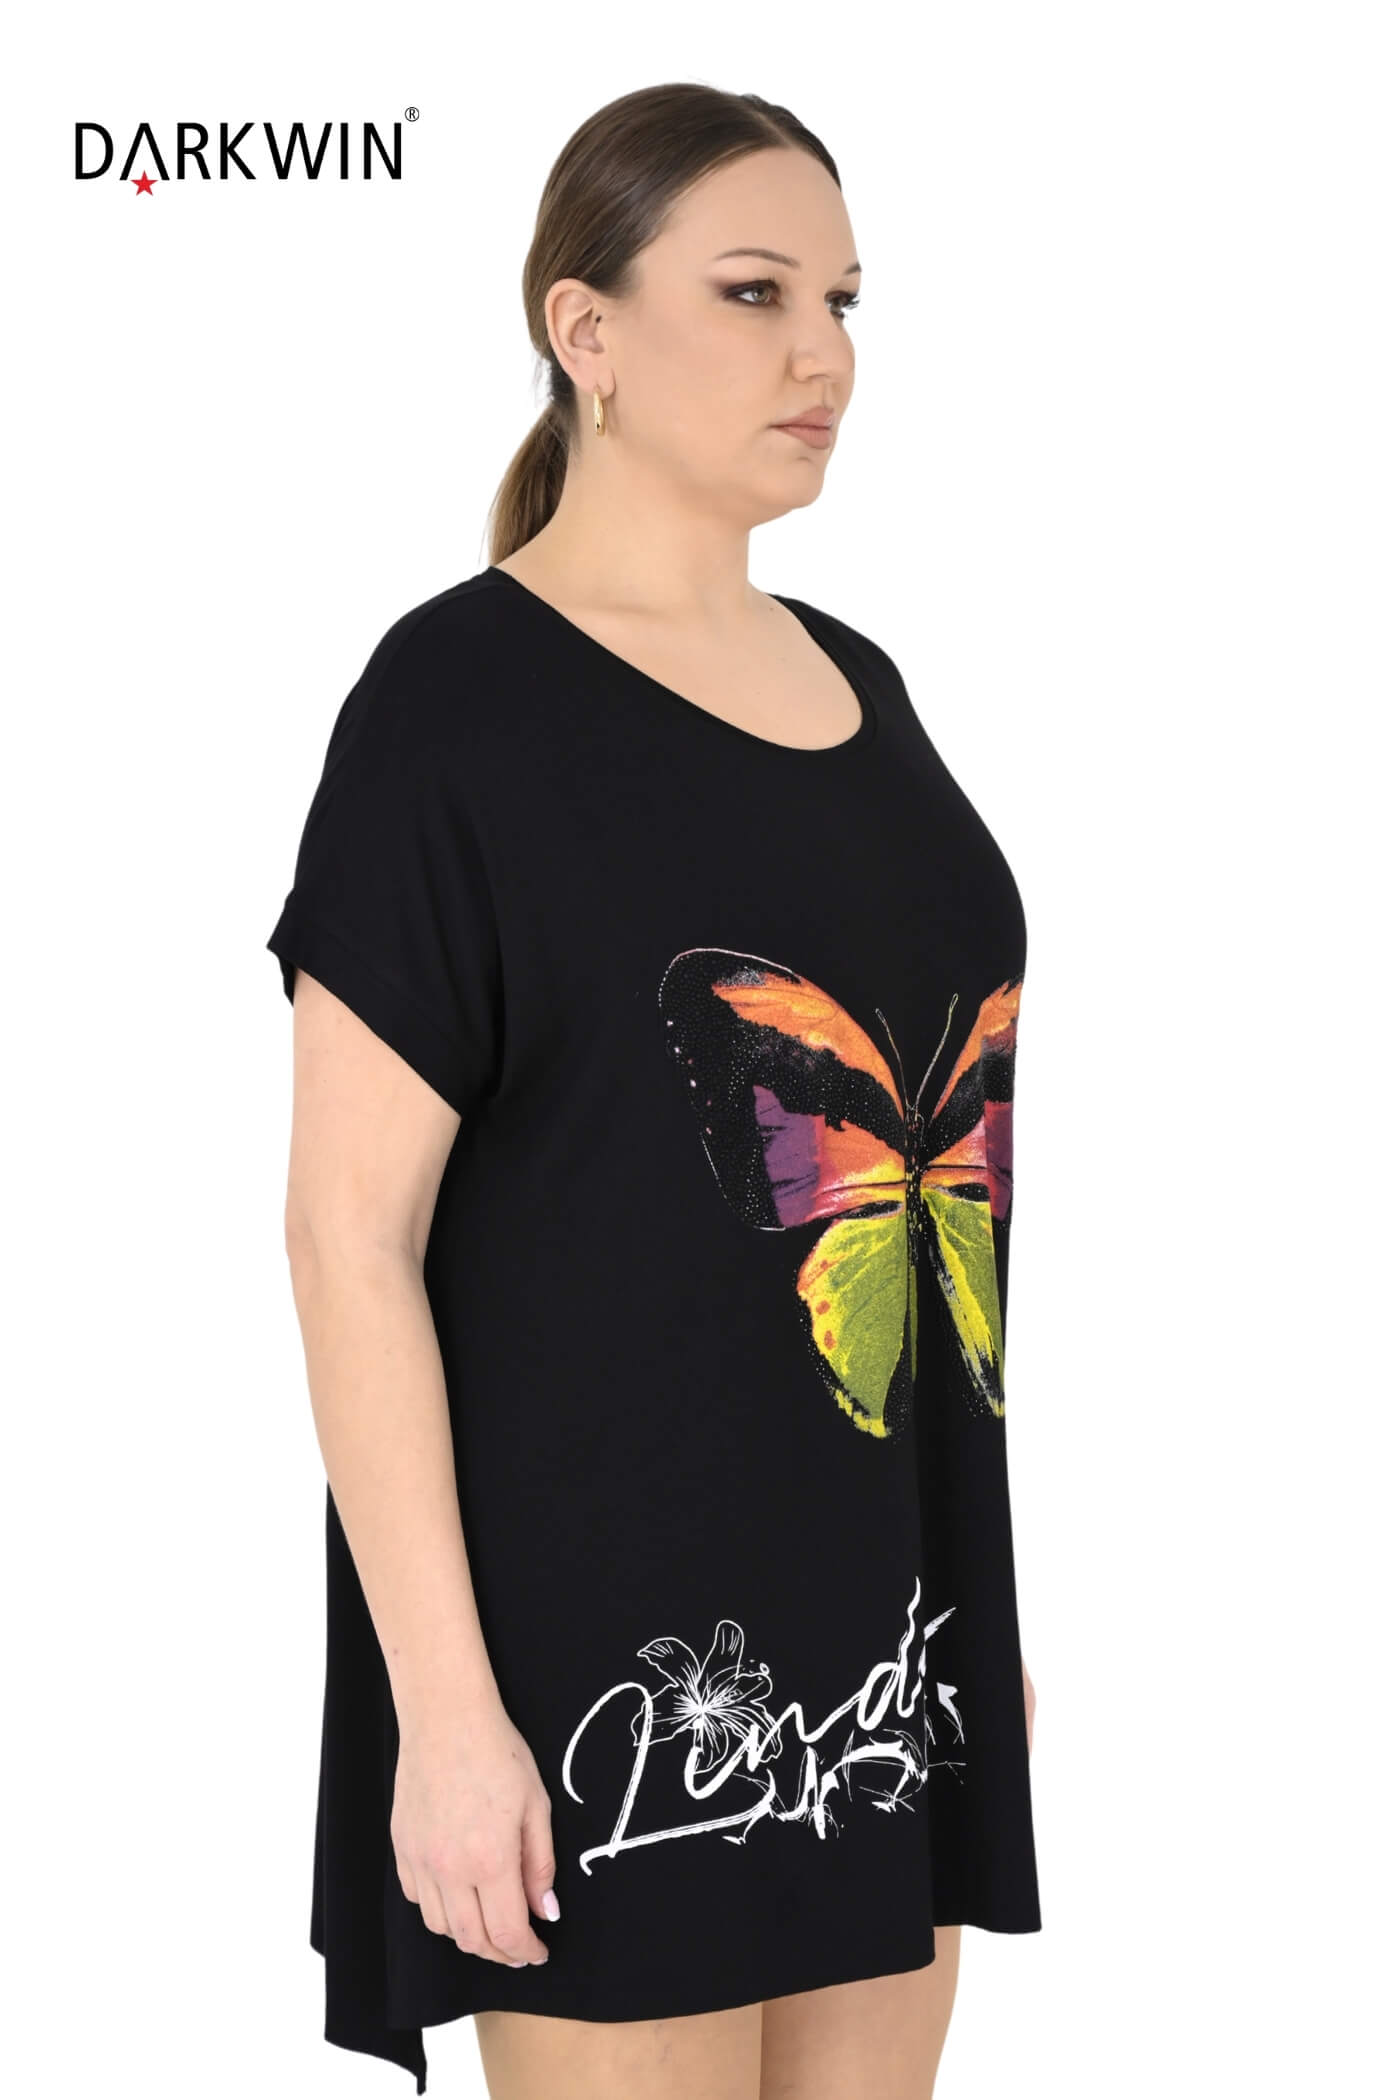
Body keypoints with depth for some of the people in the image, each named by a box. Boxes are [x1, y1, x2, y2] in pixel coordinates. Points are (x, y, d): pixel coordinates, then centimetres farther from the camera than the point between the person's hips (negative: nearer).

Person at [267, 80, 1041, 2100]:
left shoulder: (857, 685, 11)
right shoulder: (457, 701, -10)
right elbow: (351, 1230, -13)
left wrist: (984, 1595, 17)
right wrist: (444, 1707, -17)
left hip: (889, 1620, 7)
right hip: (619, 1643, -7)